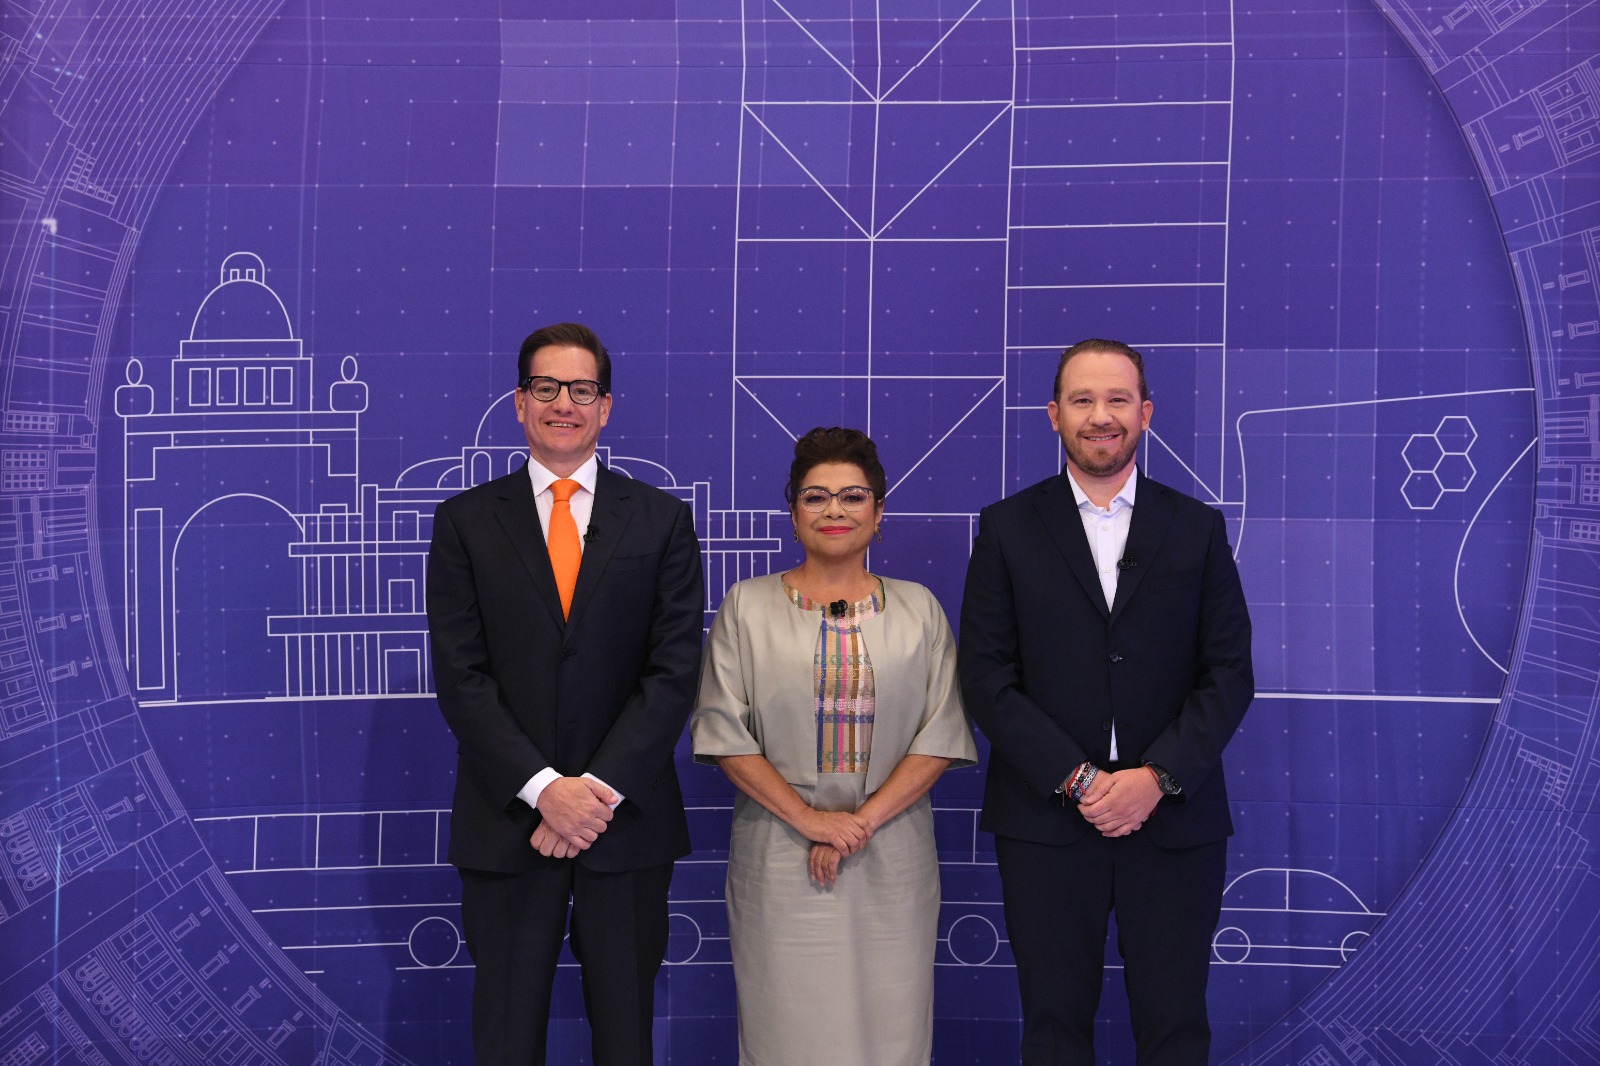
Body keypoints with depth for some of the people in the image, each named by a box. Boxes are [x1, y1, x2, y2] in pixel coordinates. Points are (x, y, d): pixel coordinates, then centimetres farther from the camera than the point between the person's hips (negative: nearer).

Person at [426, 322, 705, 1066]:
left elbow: (674, 670, -3)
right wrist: (543, 788, -14)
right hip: (508, 820, 0)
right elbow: (460, 676, -4)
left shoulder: (660, 520, 4)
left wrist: (600, 788, -13)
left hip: (626, 816, 0)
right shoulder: (466, 522, 3)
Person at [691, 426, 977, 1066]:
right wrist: (809, 819, -12)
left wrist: (863, 821, -11)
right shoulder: (748, 607, 3)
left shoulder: (918, 610, 7)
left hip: (891, 859, 1)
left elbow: (942, 733, 0)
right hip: (779, 860, -1)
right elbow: (723, 730, -3)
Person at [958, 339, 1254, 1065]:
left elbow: (1230, 672, 2)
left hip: (1176, 818, 1)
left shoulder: (1197, 528, 7)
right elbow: (987, 678, -2)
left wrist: (1159, 776, -11)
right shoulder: (1007, 529, 4)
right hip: (1047, 818, -1)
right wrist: (1076, 780, -11)